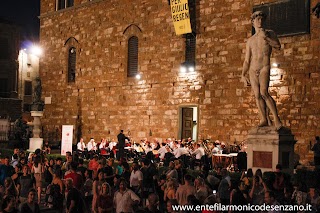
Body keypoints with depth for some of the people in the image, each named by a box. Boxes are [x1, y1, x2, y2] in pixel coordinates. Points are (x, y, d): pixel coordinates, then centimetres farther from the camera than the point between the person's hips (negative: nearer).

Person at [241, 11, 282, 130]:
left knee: (264, 93, -21)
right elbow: (247, 60, 16)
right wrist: (243, 75, 7)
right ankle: (264, 120, 3)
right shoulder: (250, 40, 17)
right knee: (257, 95, -2)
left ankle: (276, 118, -18)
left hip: (264, 68, -4)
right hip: (252, 70, 4)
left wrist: (265, 37, -11)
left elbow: (278, 46, -5)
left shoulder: (269, 33, 11)